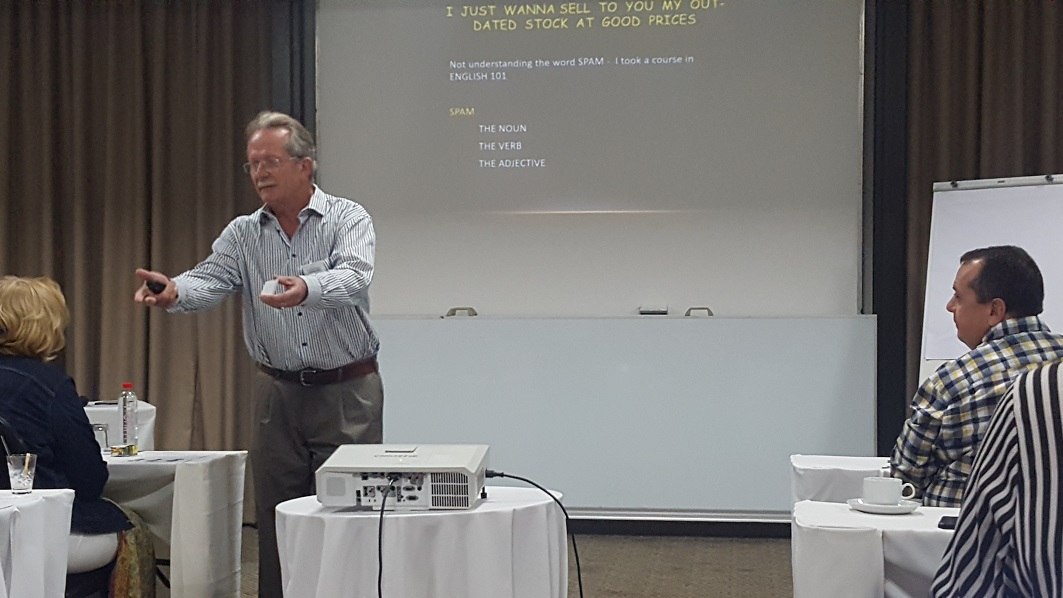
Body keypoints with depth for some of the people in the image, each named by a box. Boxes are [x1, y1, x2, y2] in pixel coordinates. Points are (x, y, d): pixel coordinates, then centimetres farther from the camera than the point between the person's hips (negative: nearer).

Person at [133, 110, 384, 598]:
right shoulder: (243, 234, 7)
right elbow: (209, 281, -8)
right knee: (275, 519, 7)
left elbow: (354, 277, -23)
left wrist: (306, 288, -44)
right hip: (278, 393, 4)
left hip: (348, 391, -3)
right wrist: (173, 291, -32)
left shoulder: (348, 219, -4)